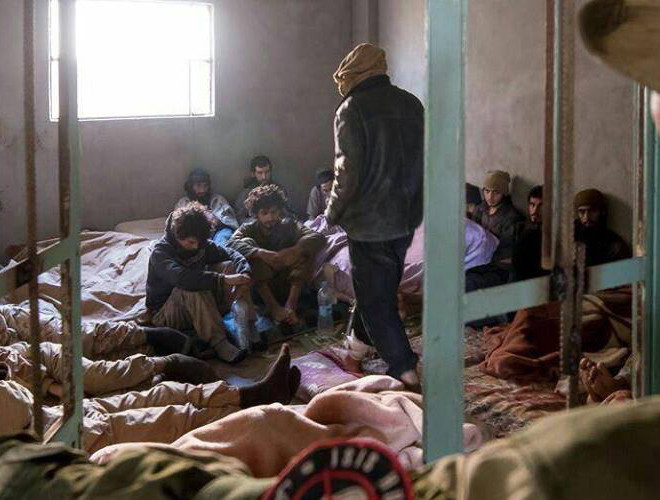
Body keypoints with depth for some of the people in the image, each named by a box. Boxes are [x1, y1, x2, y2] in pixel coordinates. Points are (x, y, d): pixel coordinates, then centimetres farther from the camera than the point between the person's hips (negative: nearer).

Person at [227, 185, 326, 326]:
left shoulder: (288, 225, 4)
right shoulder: (249, 229, 3)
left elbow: (318, 237, -13)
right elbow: (231, 244, -20)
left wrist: (293, 251, -31)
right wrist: (261, 253, -36)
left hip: (287, 283, 1)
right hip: (260, 287, -1)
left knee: (305, 247, -17)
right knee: (247, 243, -21)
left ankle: (291, 304, -30)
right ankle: (273, 306, -32)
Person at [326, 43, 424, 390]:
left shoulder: (352, 110, -14)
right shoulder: (411, 104, 5)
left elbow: (349, 173, -17)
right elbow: (423, 161, 11)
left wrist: (333, 212, -2)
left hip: (370, 221, -7)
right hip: (407, 217, 7)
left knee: (375, 296, 2)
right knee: (383, 286, 23)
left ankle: (405, 370, -3)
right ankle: (363, 340, 41)